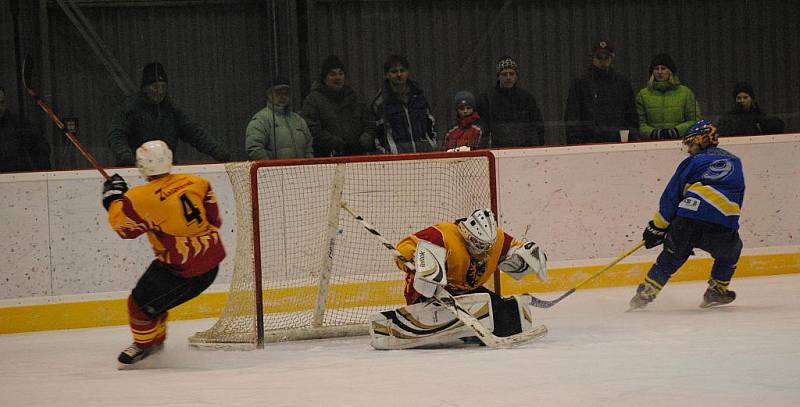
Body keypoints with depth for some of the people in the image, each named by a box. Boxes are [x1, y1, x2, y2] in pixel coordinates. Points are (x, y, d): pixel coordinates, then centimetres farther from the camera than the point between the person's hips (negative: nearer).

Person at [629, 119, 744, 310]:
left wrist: (657, 228, 20)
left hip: (688, 220, -1)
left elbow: (671, 197, 14)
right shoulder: (735, 162, 28)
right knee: (730, 250, 31)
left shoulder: (693, 162, 17)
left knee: (671, 256, 16)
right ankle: (717, 291, 27)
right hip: (723, 226, 1)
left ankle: (645, 294, 10)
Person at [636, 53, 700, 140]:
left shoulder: (686, 93, 12)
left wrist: (677, 130, -9)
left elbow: (694, 120, 7)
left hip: (679, 141, -2)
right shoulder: (642, 95, 13)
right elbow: (640, 123, 6)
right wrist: (653, 132, -12)